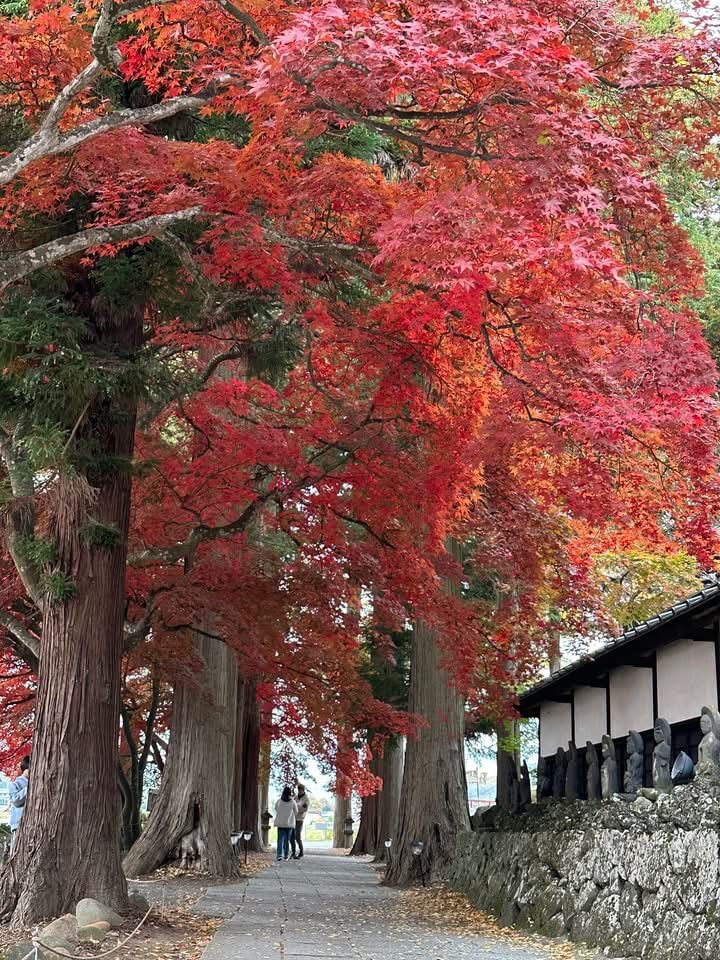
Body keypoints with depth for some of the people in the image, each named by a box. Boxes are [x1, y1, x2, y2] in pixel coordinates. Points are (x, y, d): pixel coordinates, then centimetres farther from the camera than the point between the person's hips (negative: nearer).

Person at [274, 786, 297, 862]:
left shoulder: (279, 801, -5)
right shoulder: (293, 802, -8)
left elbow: (276, 809, 10)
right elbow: (296, 812, 2)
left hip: (280, 823, 0)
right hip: (289, 823, 0)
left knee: (280, 839, 1)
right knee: (287, 839, 11)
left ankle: (280, 854, -14)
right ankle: (286, 855, 13)